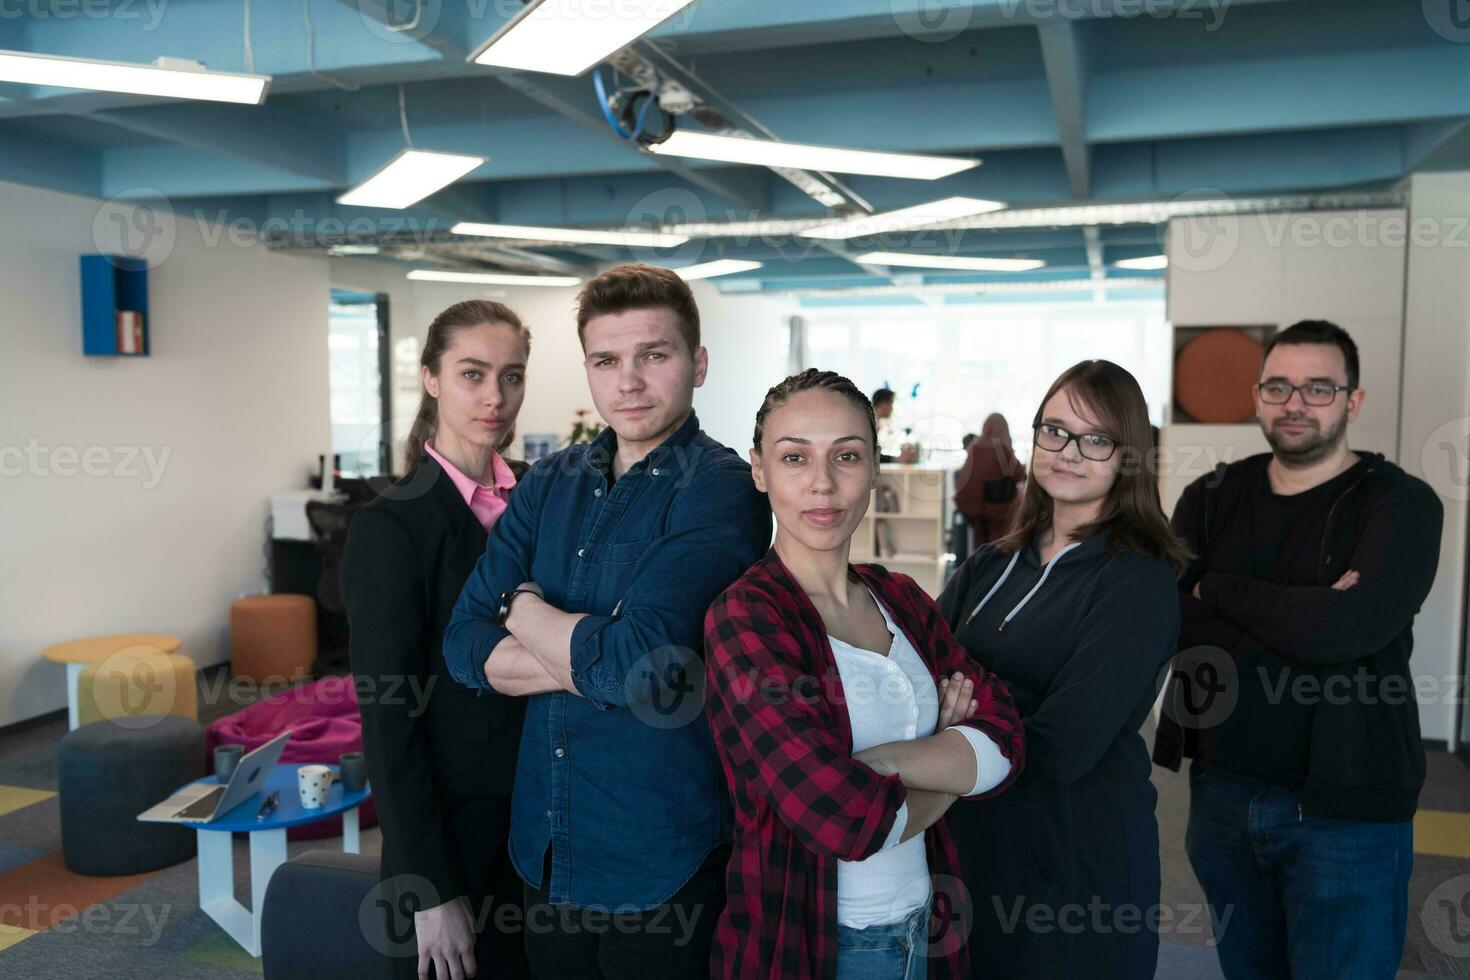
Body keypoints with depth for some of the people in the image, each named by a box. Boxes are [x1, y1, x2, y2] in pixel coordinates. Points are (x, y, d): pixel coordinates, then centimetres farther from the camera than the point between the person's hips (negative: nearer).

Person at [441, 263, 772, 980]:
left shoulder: (720, 490, -15)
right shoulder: (549, 484, 4)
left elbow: (645, 666, -26)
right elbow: (464, 644, -2)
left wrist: (526, 608, -9)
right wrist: (590, 657, -17)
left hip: (659, 866, -5)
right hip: (543, 847, 5)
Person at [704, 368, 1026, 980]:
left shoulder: (900, 599, 1)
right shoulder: (743, 619, -20)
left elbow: (1004, 743, -8)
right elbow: (844, 820, -28)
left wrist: (884, 758, -24)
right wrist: (950, 761, -10)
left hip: (922, 925, 6)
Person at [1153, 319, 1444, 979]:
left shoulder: (1400, 504, -7)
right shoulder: (1209, 500, 5)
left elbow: (1351, 626, -24)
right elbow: (1172, 624, -10)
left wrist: (1215, 589, -12)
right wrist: (1307, 618, -20)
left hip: (1343, 808, -4)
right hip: (1221, 792, 4)